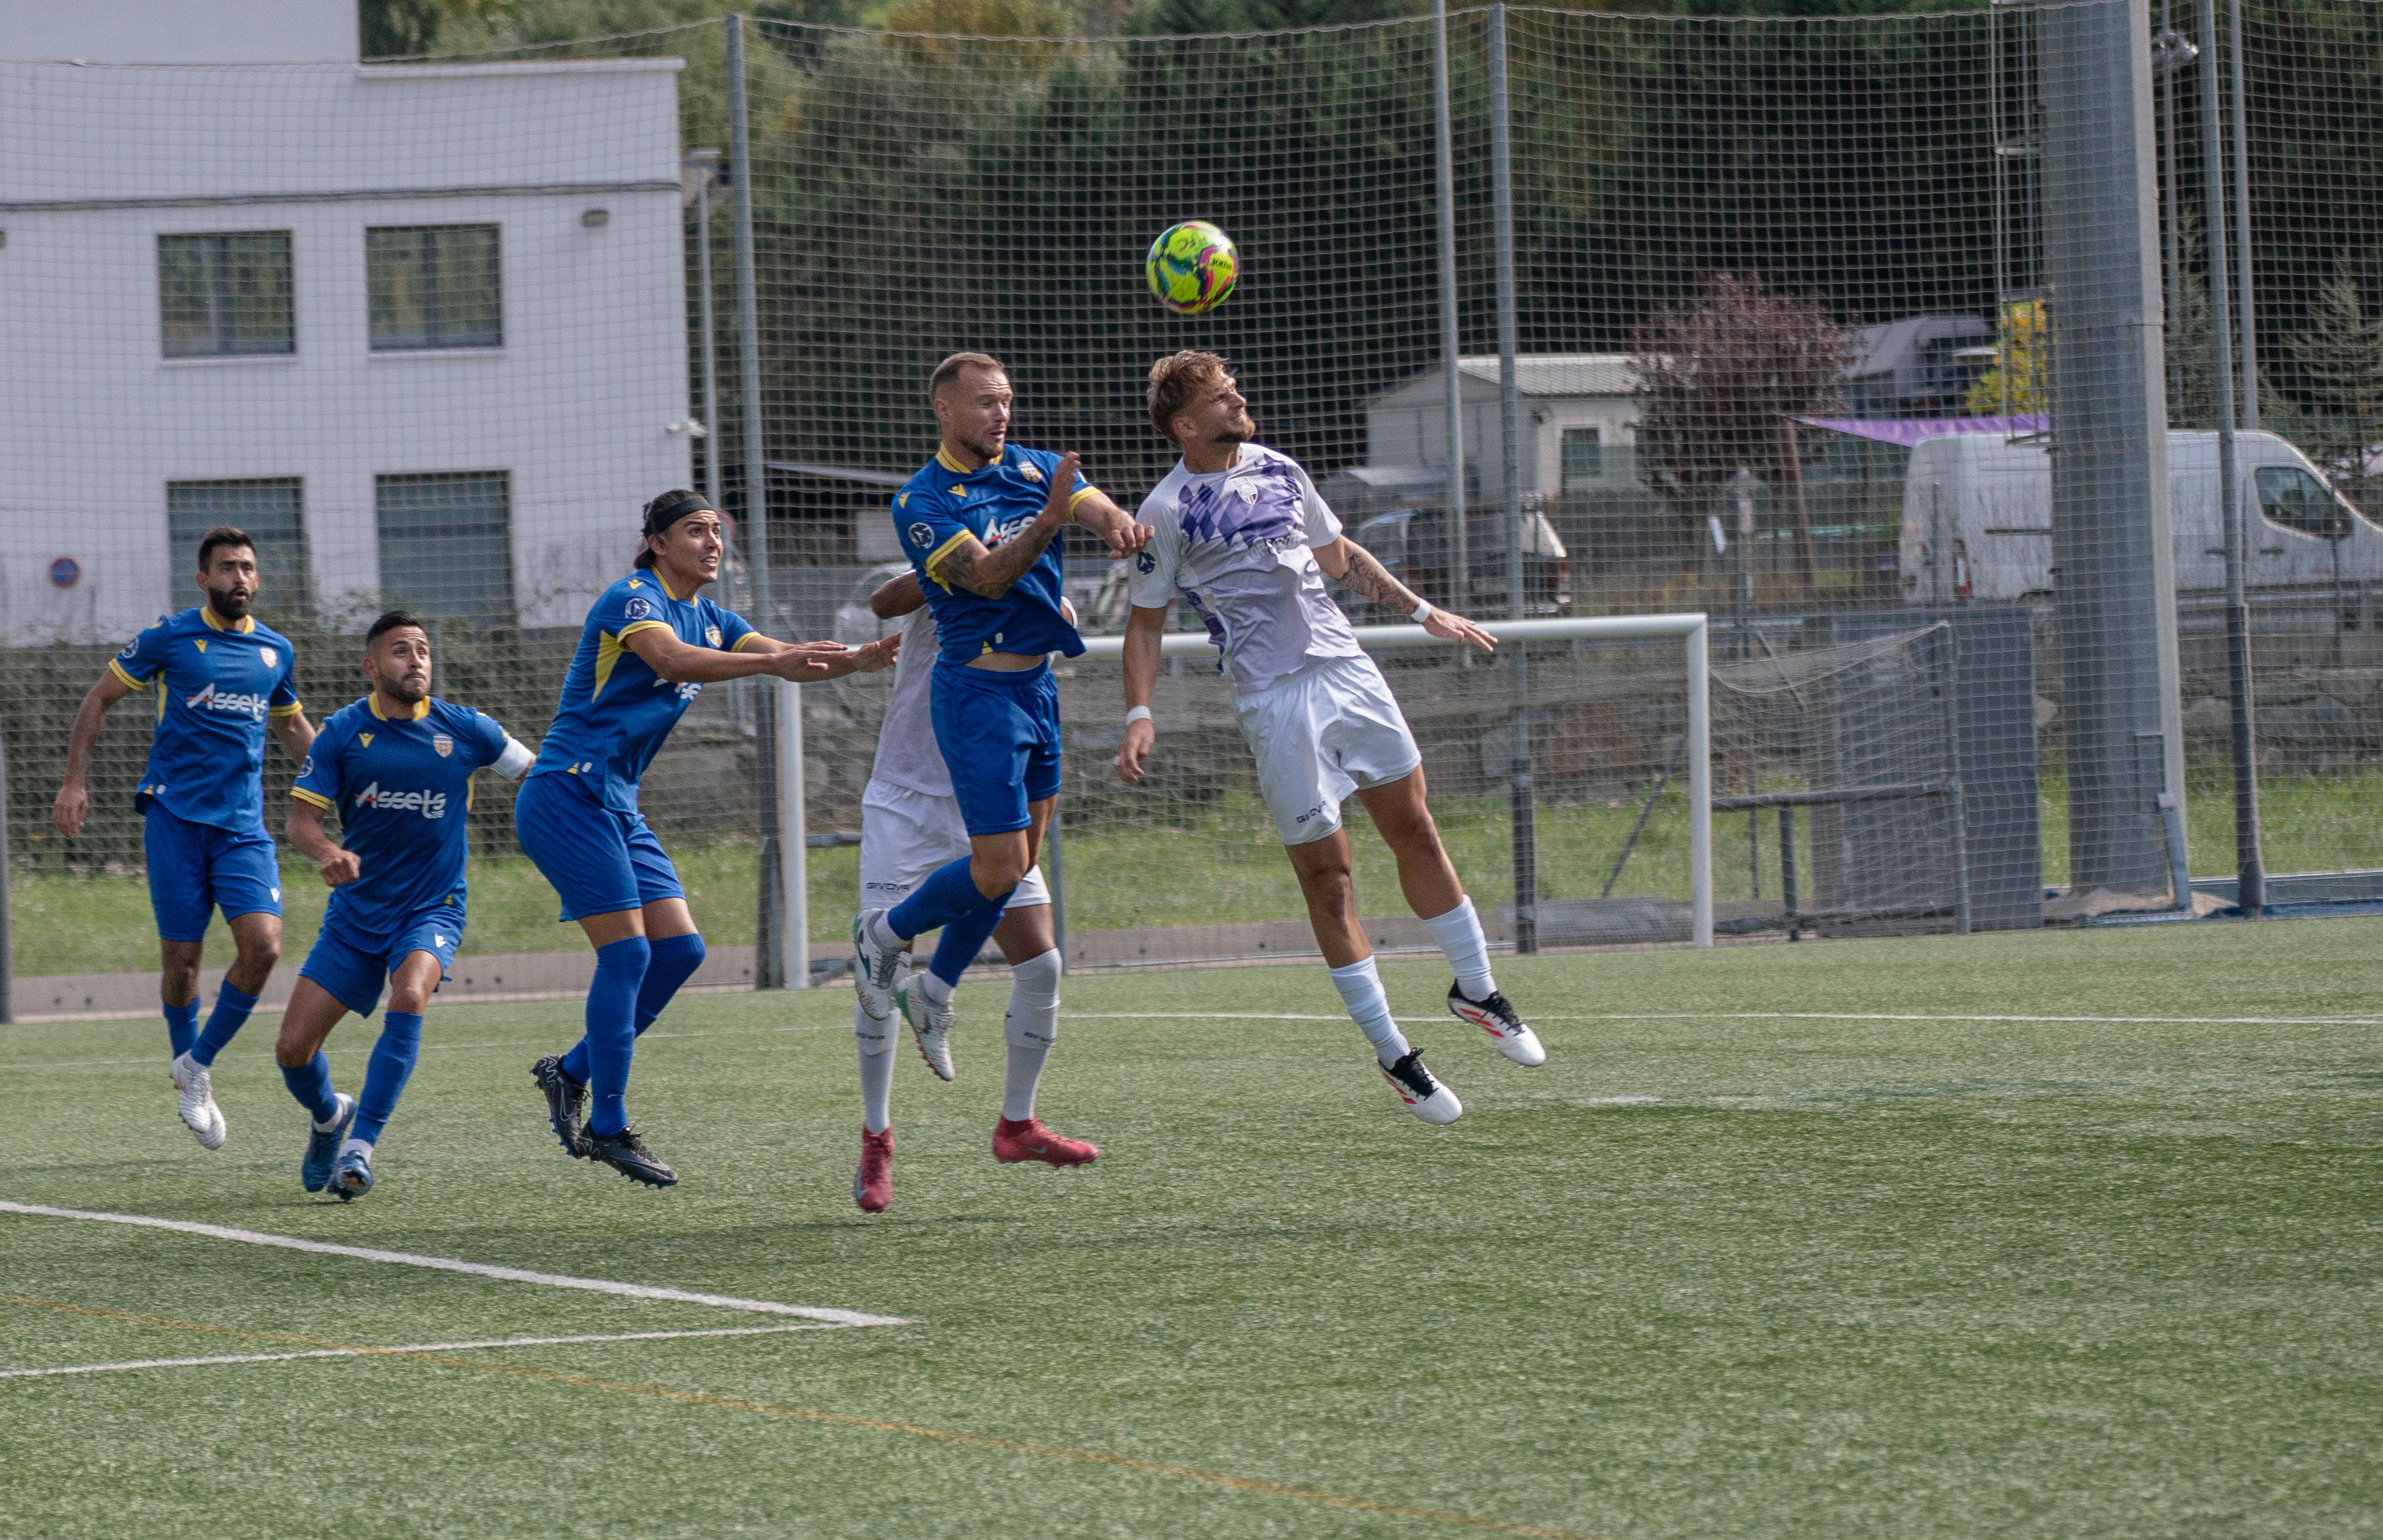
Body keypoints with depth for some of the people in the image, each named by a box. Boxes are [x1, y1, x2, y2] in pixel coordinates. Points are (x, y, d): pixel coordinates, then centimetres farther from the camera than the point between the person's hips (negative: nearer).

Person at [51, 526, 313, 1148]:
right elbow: (99, 699, 6)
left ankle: (199, 1063, 6)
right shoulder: (170, 637, -1)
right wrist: (75, 782, -1)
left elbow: (291, 727, 30)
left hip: (244, 825, 3)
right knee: (182, 958, 0)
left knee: (263, 945, -13)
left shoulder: (277, 651, 11)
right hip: (176, 816, -3)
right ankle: (188, 1083, 20)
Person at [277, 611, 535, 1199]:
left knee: (409, 998, -33)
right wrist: (326, 852, -29)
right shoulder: (342, 733, -4)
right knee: (293, 1050, -3)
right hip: (356, 912, 2)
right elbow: (300, 819, -7)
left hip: (431, 909, -1)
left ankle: (360, 1147, -24)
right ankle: (330, 1116, 33)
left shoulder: (464, 729, -3)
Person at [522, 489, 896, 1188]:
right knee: (627, 950, -13)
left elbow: (792, 661, 6)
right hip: (567, 795, -9)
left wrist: (865, 657, -13)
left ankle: (572, 1072, 15)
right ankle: (607, 1127, -8)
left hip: (617, 808, 9)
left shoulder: (709, 617, 15)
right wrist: (773, 661, -42)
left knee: (679, 947, 1)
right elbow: (671, 660, -32)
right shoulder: (632, 599, -12)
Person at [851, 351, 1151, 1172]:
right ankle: (885, 933, 14)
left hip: (1036, 686, 7)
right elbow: (985, 577, -22)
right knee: (999, 869, -10)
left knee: (1018, 866, 10)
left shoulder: (1036, 468, 8)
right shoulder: (920, 502, -9)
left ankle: (935, 985, 24)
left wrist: (1119, 525, -35)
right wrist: (1048, 519, -38)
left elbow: (1097, 507, -9)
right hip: (978, 691, -7)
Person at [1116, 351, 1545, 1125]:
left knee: (1414, 829, 10)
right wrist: (1139, 717, -12)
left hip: (1347, 669, 5)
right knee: (1325, 873, -3)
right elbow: (1146, 624, -1)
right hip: (1274, 702, -5)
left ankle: (1476, 989, 27)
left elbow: (1340, 556, 25)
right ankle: (1393, 1055, 4)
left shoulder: (1277, 470, 10)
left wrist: (1421, 611, 27)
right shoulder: (1168, 511, -6)